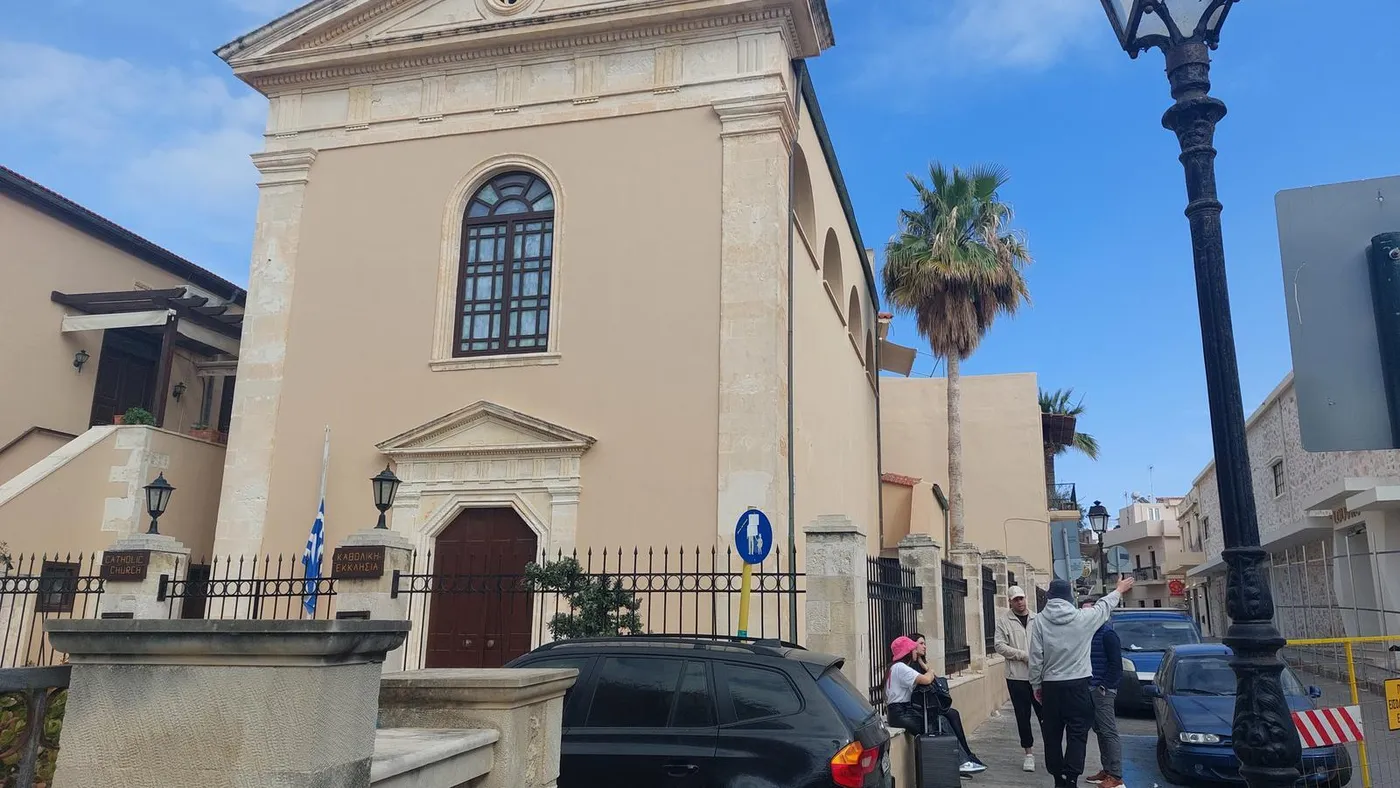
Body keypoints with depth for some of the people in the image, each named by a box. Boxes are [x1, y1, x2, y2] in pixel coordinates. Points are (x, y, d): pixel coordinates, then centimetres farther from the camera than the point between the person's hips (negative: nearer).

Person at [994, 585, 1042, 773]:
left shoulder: (1037, 618, 7)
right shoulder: (1003, 620, -2)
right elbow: (1000, 646, -7)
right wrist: (1024, 655, -13)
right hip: (1017, 676, -1)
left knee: (1044, 713, 3)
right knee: (1023, 716, 7)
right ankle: (1029, 753, 20)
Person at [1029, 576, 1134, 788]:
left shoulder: (1039, 621, -5)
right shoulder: (1083, 617, -5)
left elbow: (1036, 657, -5)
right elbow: (1104, 605, 16)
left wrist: (1036, 686, 7)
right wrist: (1119, 590, 35)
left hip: (1050, 686, 1)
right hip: (1077, 685, -1)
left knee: (1052, 735, 10)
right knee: (1077, 734, 1)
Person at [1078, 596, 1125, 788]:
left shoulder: (1107, 633, -11)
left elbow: (1116, 663, -14)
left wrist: (1105, 686, -16)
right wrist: (1087, 686, 10)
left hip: (1103, 690, -9)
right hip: (1090, 689, 9)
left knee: (1109, 732, -6)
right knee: (1099, 731, 13)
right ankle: (1107, 770, 21)